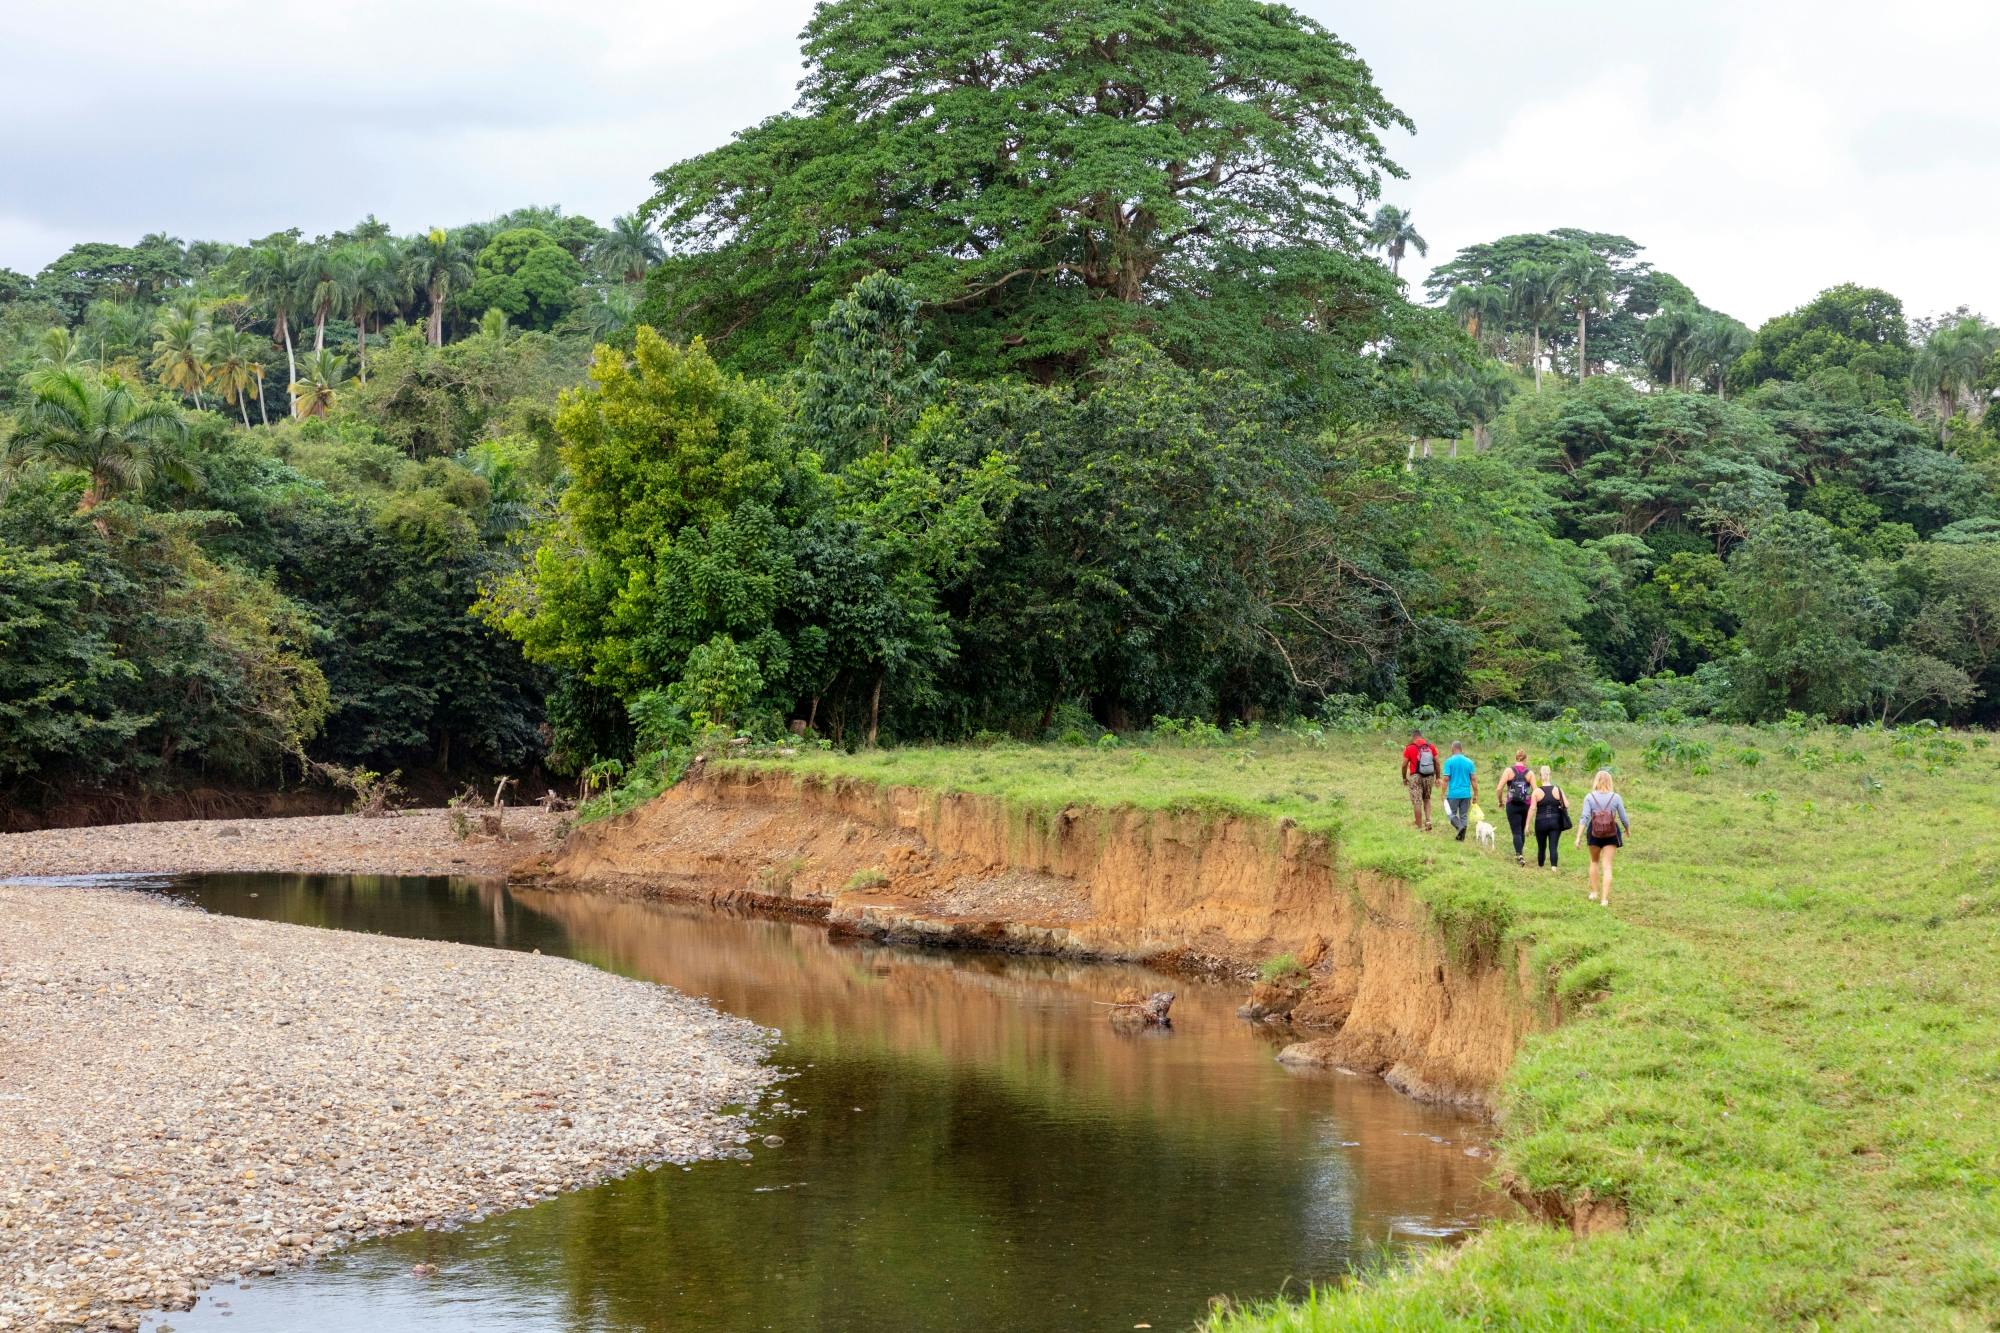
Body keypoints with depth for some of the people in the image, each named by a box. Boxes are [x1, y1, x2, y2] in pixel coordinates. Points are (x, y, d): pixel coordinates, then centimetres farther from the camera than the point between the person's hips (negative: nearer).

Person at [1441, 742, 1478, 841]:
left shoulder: (1449, 761, -7)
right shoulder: (1469, 762, 3)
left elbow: (1446, 779, -10)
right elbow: (1473, 779, 3)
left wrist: (1443, 794, -3)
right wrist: (1475, 794, 9)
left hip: (1453, 793, -3)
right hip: (1466, 793, 3)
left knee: (1452, 814, 7)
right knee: (1464, 815, 11)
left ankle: (1460, 826, -19)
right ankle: (1462, 836, 8)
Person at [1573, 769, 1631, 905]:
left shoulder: (1589, 797, -6)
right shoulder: (1616, 797, -4)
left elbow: (1584, 817, -12)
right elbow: (1624, 818, 1)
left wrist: (1578, 837, -13)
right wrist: (1628, 829, 22)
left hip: (1594, 833, 0)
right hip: (1611, 834, 0)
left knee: (1594, 861, 23)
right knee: (1607, 866, 2)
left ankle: (1594, 892, 25)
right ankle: (1604, 898, -5)